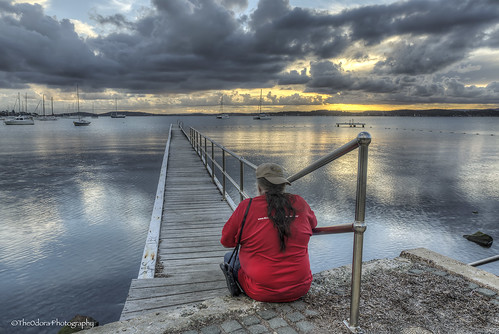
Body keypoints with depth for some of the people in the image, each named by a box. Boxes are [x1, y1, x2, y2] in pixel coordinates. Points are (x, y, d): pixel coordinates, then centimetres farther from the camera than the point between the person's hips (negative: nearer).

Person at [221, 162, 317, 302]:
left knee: (230, 256, 22)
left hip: (262, 293, -2)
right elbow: (313, 223, 18)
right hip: (300, 289, 3)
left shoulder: (246, 207, -12)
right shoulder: (299, 203, -4)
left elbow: (226, 240, 1)